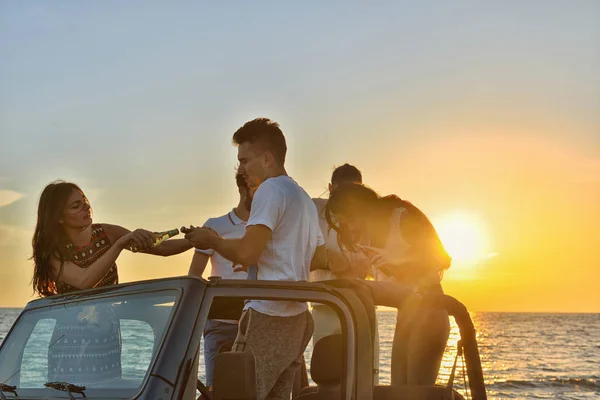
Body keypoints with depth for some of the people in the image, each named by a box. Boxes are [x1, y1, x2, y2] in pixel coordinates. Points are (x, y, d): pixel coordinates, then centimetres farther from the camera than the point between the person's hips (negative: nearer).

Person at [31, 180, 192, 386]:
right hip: (73, 339, -3)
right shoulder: (53, 252, -9)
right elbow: (85, 281, -28)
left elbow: (161, 247, 0)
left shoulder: (106, 234, 1)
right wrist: (120, 244, -32)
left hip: (108, 333, 3)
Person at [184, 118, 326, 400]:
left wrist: (211, 240, 0)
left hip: (268, 316, -9)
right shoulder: (304, 199, 21)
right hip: (297, 318, 9)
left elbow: (246, 253, -18)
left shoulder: (271, 190, -8)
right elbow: (320, 259, 28)